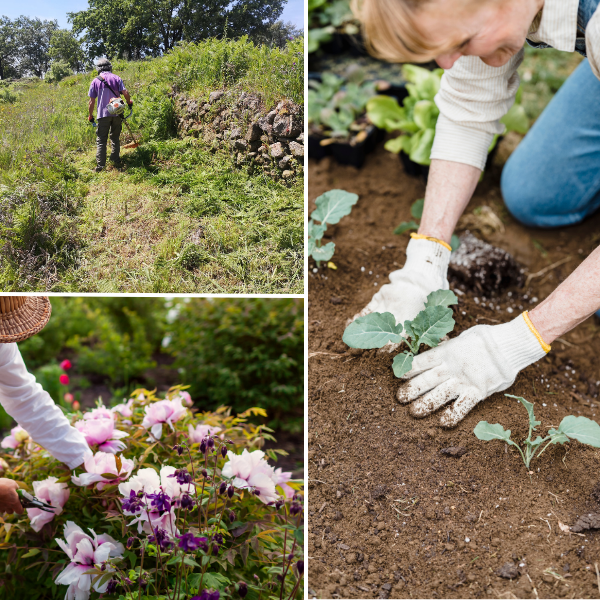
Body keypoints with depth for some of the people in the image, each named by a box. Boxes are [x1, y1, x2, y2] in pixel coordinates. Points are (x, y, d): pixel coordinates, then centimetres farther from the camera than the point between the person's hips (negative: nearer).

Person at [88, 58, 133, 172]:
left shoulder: (95, 81, 4)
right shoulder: (116, 78, 4)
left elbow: (92, 101, 3)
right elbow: (125, 93, -5)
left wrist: (90, 115, 14)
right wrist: (129, 102, 16)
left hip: (103, 114, -2)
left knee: (101, 140, 1)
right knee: (115, 138, 17)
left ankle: (100, 166, -4)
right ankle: (116, 161, 17)